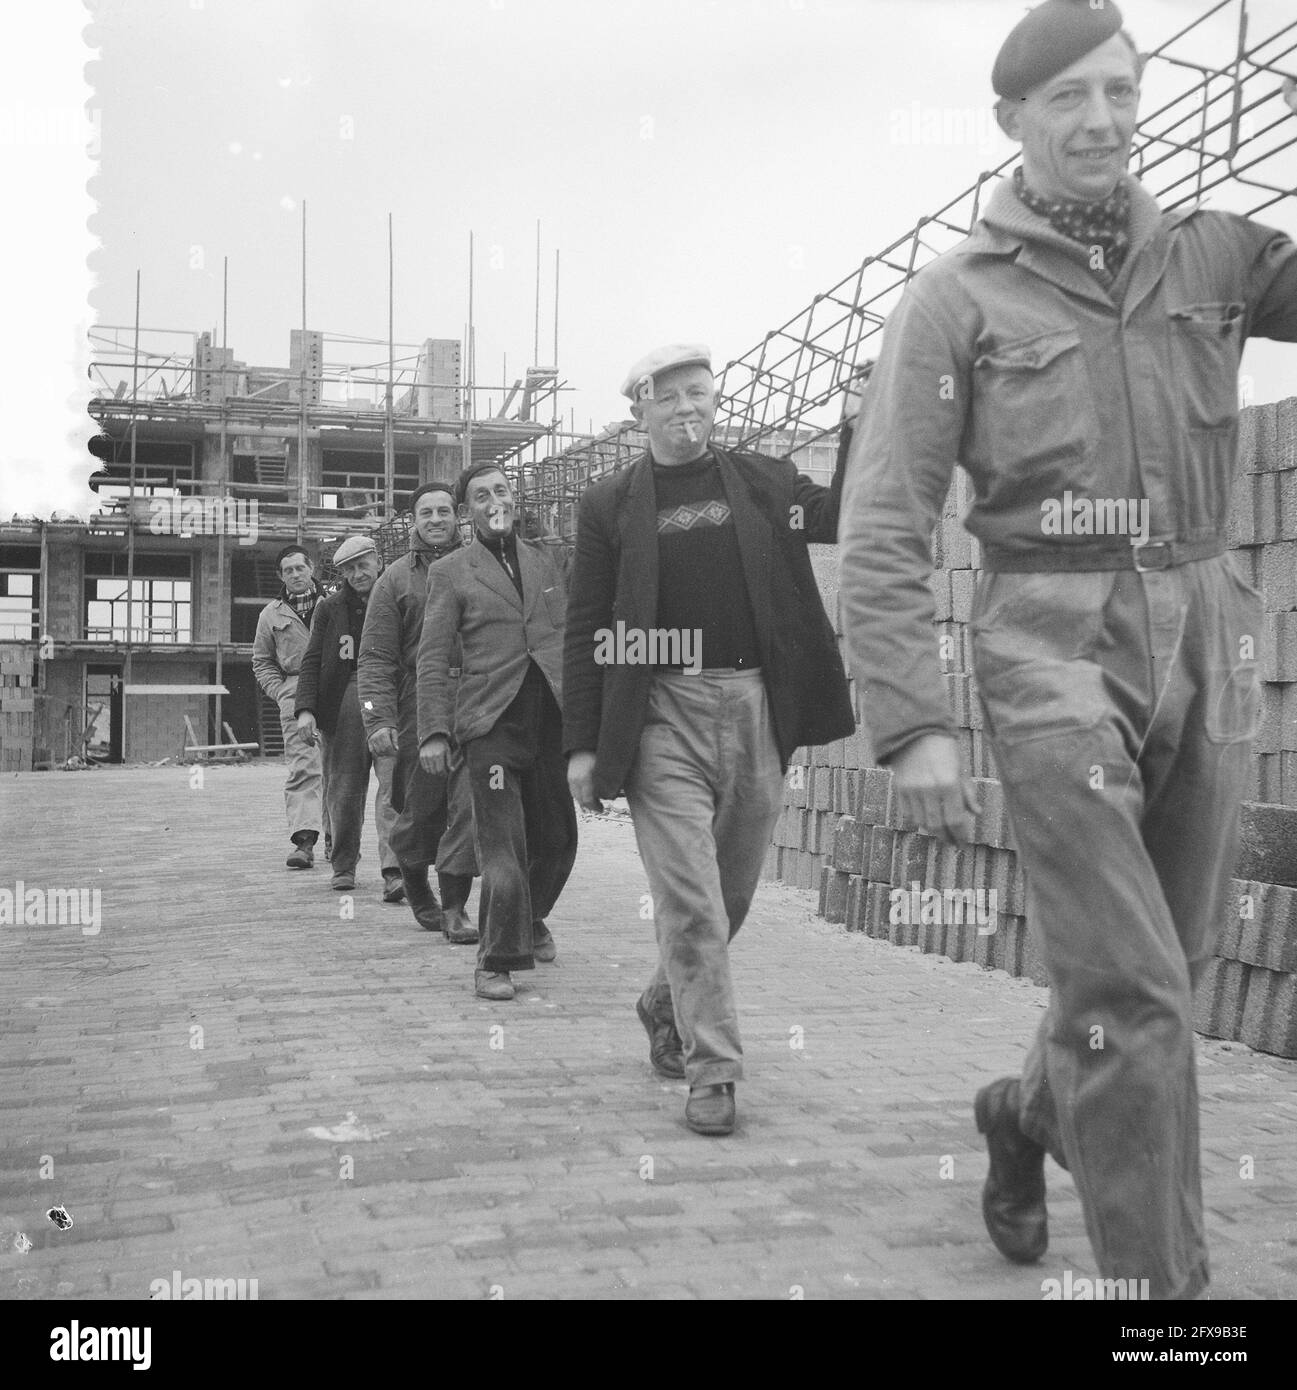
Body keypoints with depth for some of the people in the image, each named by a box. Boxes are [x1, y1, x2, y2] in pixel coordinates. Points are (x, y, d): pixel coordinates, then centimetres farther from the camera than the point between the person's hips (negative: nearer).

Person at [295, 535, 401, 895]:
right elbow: (312, 661, 6)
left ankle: (393, 871, -18)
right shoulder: (330, 608, 10)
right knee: (344, 789, 7)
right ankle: (344, 867, 22)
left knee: (394, 785, -14)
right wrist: (305, 709, -7)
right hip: (344, 698, 2)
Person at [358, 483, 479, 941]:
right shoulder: (396, 579, 5)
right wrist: (378, 718, -11)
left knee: (469, 807, -8)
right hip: (419, 709, 0)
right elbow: (376, 657, 0)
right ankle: (415, 887, 35)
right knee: (421, 809, 10)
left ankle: (454, 908, 0)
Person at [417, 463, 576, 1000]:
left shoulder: (545, 558, 16)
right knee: (503, 847, -10)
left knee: (557, 838, 11)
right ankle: (497, 960, 1)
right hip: (491, 721, -4)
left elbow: (572, 634, 19)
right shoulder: (451, 572, 4)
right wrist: (434, 731, -8)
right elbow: (433, 658, 1)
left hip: (552, 717, 4)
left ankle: (530, 919, 38)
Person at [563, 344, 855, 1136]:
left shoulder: (765, 482, 12)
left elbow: (841, 515, -1)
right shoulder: (611, 505, 6)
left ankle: (667, 1004, 39)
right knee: (691, 900, -7)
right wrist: (582, 743, -2)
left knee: (732, 892, 13)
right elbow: (586, 630, 3)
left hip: (757, 710, 3)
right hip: (664, 714, -3)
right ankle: (713, 1071, 2)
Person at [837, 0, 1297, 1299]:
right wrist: (912, 727, -12)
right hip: (1054, 649, -4)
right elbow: (883, 529, -5)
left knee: (1167, 961, 15)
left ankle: (1024, 1111, 43)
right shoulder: (955, 296, 0)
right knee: (1129, 992, -8)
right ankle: (1159, 1276, 7)